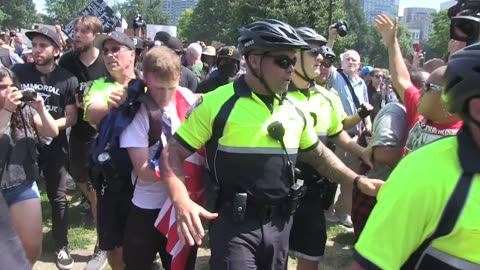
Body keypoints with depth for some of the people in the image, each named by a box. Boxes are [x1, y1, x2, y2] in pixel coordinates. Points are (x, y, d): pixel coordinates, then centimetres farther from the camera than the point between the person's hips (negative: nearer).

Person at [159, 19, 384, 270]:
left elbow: (318, 154, 19)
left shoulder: (295, 110, 5)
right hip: (234, 224, -5)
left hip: (280, 222, 6)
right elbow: (172, 154, -10)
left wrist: (357, 180, 7)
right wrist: (182, 201, -26)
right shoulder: (216, 104, -12)